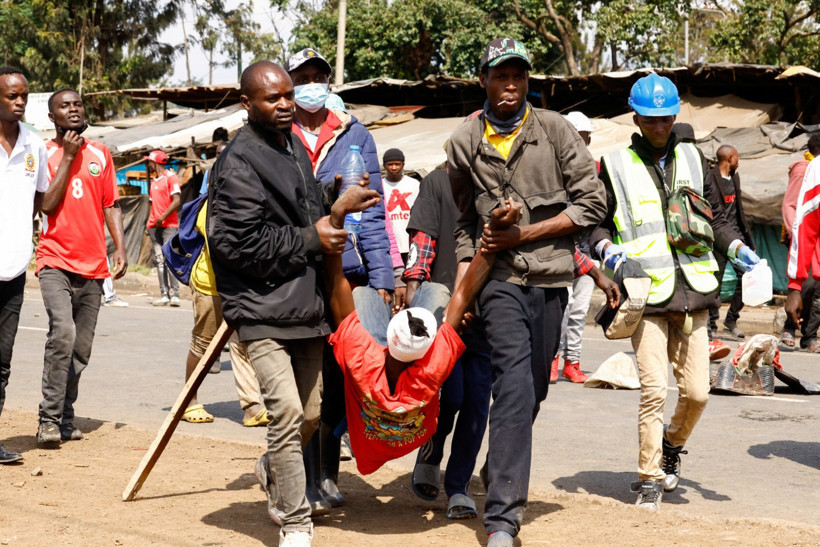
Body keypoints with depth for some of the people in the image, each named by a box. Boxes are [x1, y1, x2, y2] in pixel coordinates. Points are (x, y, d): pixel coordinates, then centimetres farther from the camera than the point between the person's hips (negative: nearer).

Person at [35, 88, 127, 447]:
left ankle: (65, 420, 20)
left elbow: (111, 205, 14)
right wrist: (68, 157, -9)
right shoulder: (45, 154, 2)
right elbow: (47, 205, -10)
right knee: (63, 332, -23)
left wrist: (120, 247, 2)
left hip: (93, 266, 4)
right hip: (56, 261, -4)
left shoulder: (100, 153, 12)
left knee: (80, 350, 7)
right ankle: (49, 420, -18)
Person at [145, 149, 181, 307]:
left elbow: (177, 201, -13)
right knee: (159, 261, 3)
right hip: (155, 226, 8)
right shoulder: (154, 180, 19)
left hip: (169, 225, -8)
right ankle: (164, 295, 2)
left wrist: (162, 217, -16)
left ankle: (175, 294, -14)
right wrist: (149, 223, 12)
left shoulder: (170, 177, -4)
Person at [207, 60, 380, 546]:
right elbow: (241, 243, -20)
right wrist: (311, 239, -14)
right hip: (262, 308, -8)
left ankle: (272, 469, 43)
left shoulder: (295, 147, 16)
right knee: (287, 411, -16)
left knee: (311, 414, 14)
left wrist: (337, 210, 11)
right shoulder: (239, 163, -13)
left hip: (305, 303, 8)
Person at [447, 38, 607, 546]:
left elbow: (592, 203, -1)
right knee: (515, 384, -17)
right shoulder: (465, 142, 8)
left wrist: (525, 233, -7)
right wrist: (460, 287, 9)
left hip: (552, 277, 2)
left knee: (532, 390, 8)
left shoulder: (555, 129, 2)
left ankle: (503, 476, 31)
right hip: (500, 277, -1)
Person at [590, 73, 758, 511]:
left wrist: (736, 247, 5)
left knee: (696, 391, 2)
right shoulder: (616, 166, 4)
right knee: (654, 390, -11)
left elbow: (714, 216, 21)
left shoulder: (691, 159, 15)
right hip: (646, 296, -4)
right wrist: (606, 248, -13)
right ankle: (649, 478, 4)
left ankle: (673, 443, 32)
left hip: (692, 294, 4)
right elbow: (596, 223, 8)